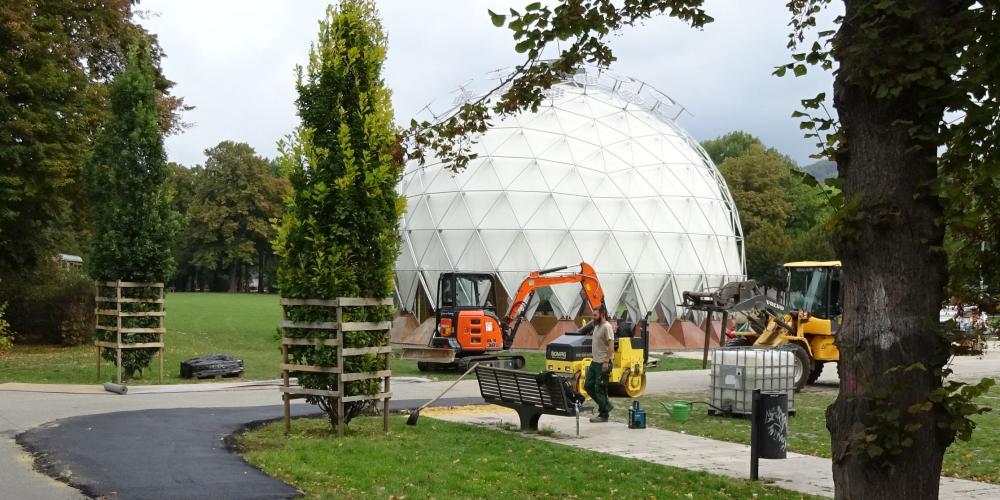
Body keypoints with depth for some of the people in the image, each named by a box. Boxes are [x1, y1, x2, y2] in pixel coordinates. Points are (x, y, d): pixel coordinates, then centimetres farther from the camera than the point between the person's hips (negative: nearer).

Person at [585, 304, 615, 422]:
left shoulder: (606, 327, -15)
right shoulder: (597, 326, 14)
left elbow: (611, 346, -21)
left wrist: (606, 362, -24)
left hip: (602, 364, -10)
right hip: (594, 362, 10)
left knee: (600, 389, -4)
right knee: (588, 386, 11)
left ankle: (603, 415, 7)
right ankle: (606, 406, 21)